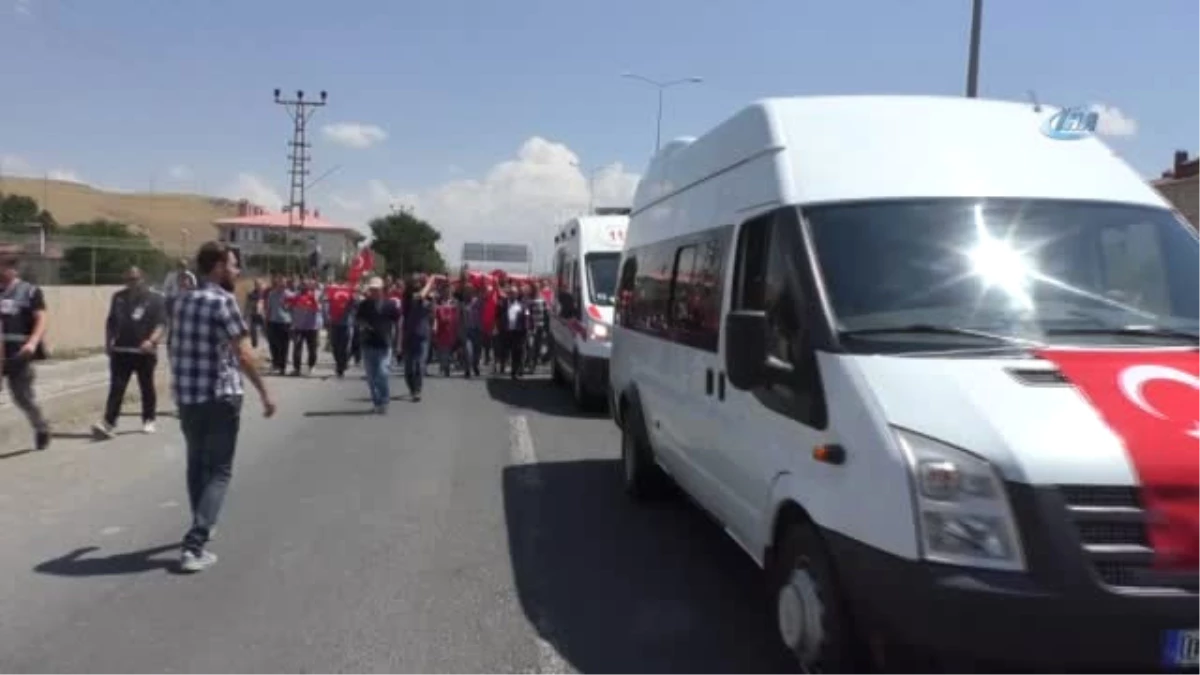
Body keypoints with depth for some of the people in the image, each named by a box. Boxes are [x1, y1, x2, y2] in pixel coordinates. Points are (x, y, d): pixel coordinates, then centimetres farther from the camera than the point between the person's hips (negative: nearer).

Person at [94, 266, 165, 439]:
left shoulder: (154, 299, -2)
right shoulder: (118, 297, 11)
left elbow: (161, 324, -9)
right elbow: (111, 322, 19)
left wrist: (152, 341, -25)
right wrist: (108, 342, 7)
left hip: (144, 352, -2)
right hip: (121, 351, 3)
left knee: (147, 387, 10)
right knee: (116, 387, -5)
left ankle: (148, 421, 23)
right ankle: (108, 423, -9)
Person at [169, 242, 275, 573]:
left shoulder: (183, 301, 10)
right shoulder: (223, 301, -13)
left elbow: (175, 348, 19)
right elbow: (243, 354, -17)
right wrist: (264, 392, -11)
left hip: (186, 394, 7)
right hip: (220, 395, -7)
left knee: (196, 464, 21)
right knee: (219, 470, -1)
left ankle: (200, 528, 35)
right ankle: (194, 544, -10)